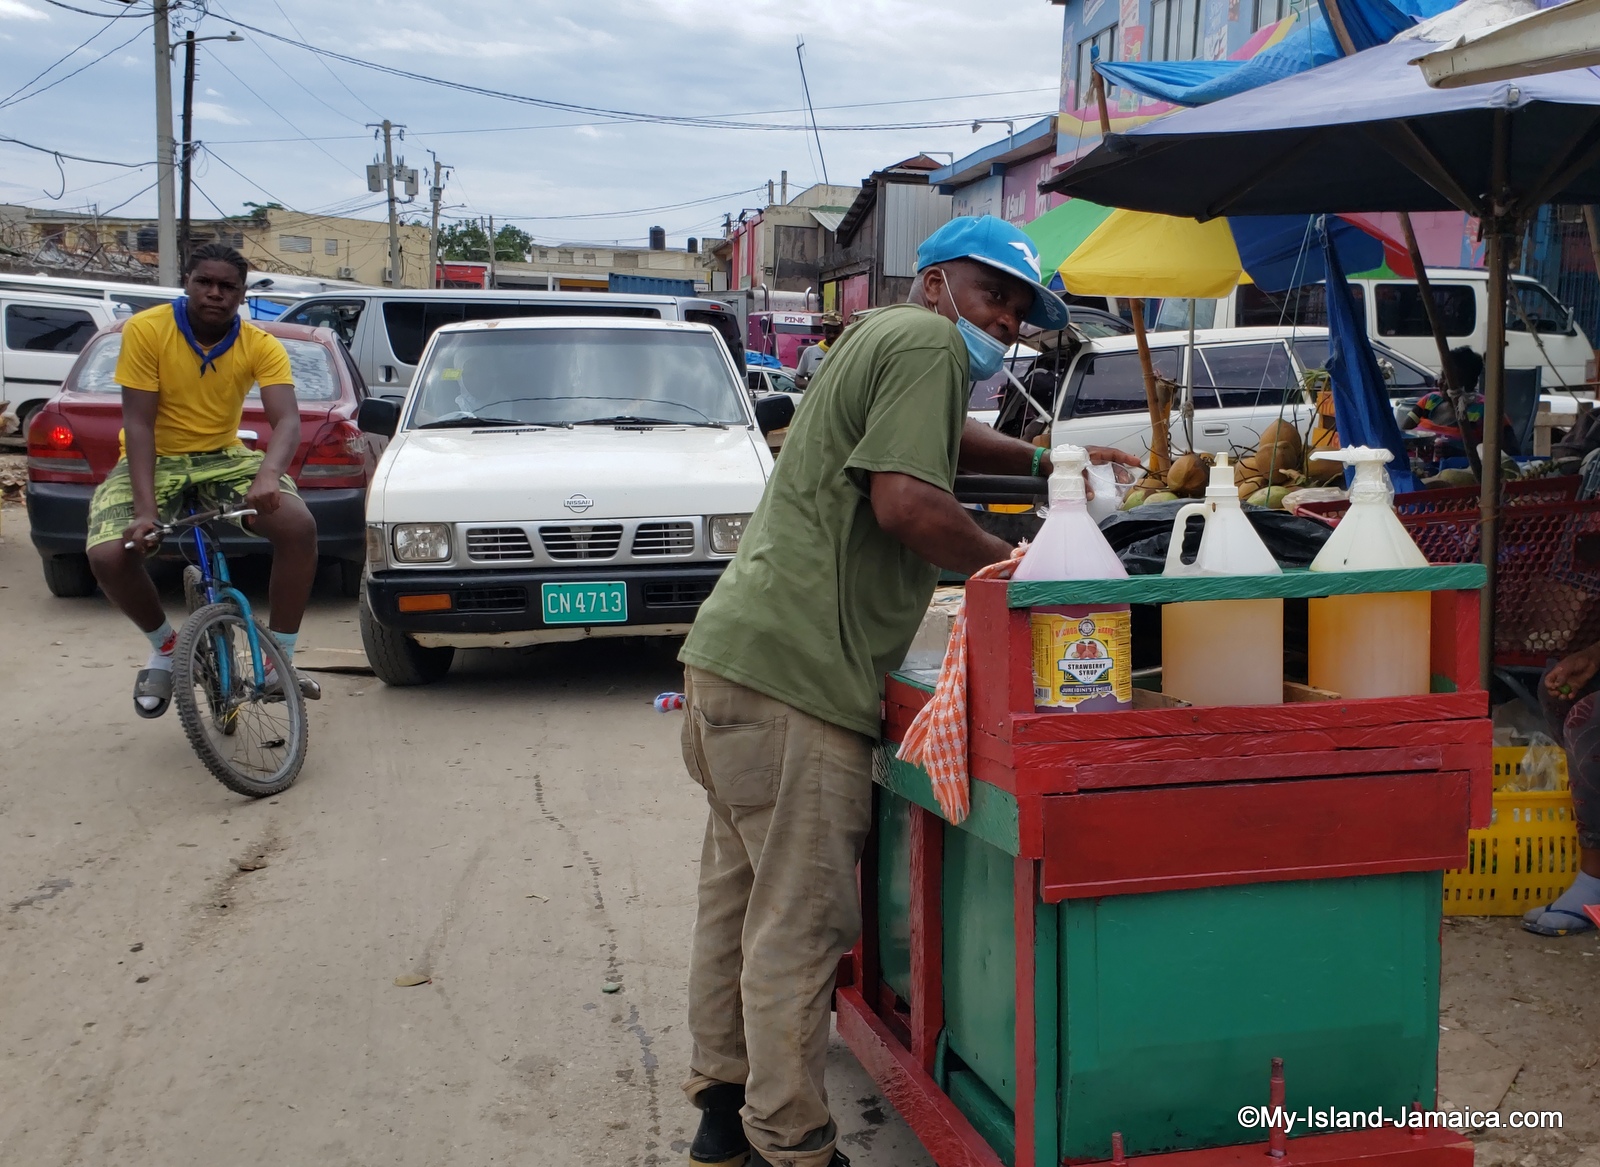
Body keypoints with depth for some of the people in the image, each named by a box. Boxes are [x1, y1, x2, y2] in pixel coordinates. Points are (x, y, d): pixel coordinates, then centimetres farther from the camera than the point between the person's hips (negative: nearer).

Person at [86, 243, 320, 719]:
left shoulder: (261, 346, -10)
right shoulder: (146, 330, -15)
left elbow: (287, 420, -23)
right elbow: (138, 423, -18)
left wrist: (268, 474, -46)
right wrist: (145, 509, -29)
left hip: (223, 459, 1)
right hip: (154, 461, -1)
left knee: (299, 526, -26)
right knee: (108, 555, -27)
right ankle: (165, 646, 5)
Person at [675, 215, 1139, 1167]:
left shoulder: (880, 339, 24)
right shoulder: (928, 342, -6)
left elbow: (931, 438, 42)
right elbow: (907, 501, -18)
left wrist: (1044, 463, 29)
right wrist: (1015, 566, -5)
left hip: (734, 657, 11)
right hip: (796, 674, -11)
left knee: (742, 897, 18)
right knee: (800, 925, -5)